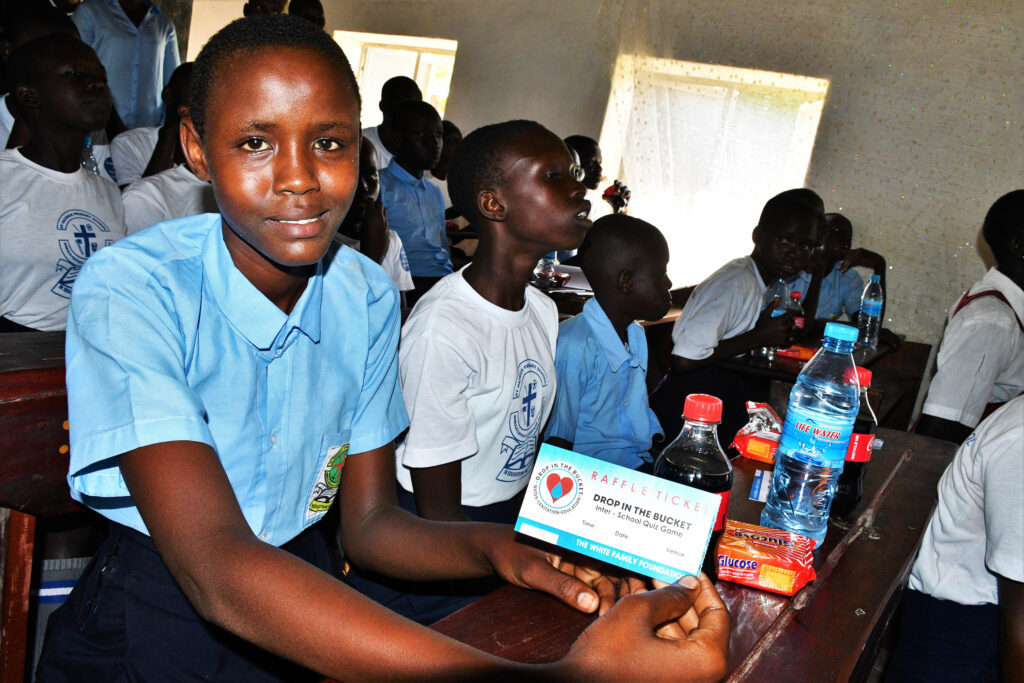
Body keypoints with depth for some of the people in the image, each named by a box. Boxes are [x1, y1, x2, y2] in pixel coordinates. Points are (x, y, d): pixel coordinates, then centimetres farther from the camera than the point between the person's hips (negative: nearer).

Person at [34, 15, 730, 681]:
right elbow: (215, 571, -29)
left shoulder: (368, 296, -3)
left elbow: (369, 523, 2)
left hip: (303, 621, 4)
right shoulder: (130, 292, -19)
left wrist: (496, 547, -20)